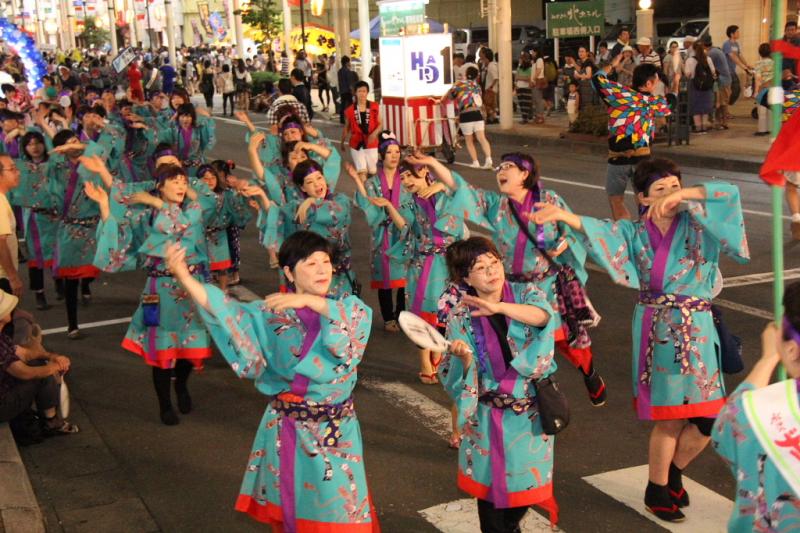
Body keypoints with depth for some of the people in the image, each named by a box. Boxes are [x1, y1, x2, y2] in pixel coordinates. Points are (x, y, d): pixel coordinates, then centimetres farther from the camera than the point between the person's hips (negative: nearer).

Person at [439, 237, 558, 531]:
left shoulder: (523, 293, -5)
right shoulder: (461, 315, -8)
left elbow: (543, 316, -28)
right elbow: (455, 373, -9)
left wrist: (497, 307, -40)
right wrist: (465, 358, -31)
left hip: (531, 410, 2)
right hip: (489, 416, -1)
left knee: (527, 481, 14)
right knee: (491, 485, 9)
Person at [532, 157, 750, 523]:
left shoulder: (697, 225, 1)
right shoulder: (635, 233, 1)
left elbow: (727, 194, -12)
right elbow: (597, 230, -15)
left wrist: (682, 195, -19)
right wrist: (563, 215, -33)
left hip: (696, 330, 2)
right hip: (657, 330, -2)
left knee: (708, 418, 2)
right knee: (671, 417, 2)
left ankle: (672, 473, 30)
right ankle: (657, 490, 24)